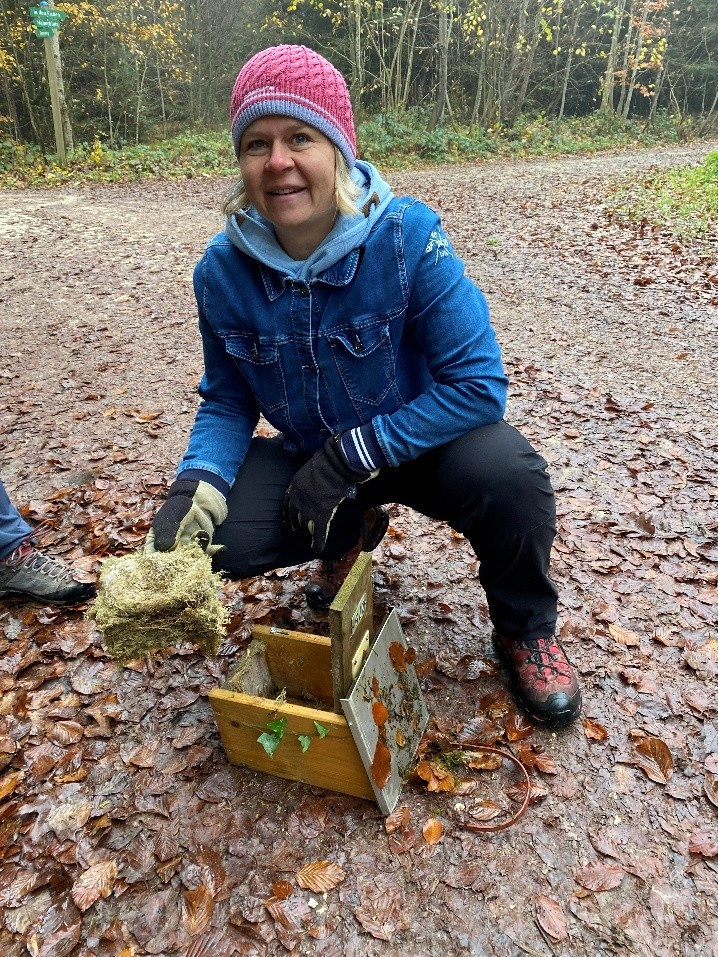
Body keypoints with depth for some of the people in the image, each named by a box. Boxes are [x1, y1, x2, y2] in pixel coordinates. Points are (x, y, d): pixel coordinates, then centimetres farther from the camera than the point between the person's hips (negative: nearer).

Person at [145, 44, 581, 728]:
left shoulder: (407, 237, -23)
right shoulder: (223, 269, -12)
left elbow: (478, 384, -24)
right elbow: (227, 402, -1)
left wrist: (350, 458, -26)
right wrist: (193, 486, -22)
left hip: (420, 441, -3)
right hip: (309, 457, 4)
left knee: (508, 474, -33)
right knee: (216, 539, -19)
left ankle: (525, 629, 2)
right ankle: (352, 531, 16)